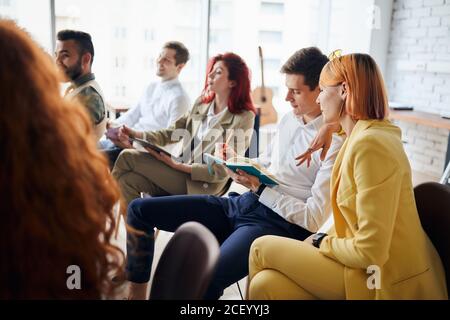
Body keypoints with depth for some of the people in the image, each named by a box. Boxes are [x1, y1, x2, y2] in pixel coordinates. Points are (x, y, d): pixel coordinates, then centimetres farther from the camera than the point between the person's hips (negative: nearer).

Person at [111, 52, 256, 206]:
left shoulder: (243, 118, -10)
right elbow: (171, 133, 10)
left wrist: (178, 165, -21)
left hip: (202, 184, -6)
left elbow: (221, 171, -13)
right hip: (182, 172, 6)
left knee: (127, 158, -12)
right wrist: (137, 134, -6)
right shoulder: (202, 104, 10)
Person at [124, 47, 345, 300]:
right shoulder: (289, 119, 13)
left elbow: (314, 218, -13)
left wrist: (260, 188, -15)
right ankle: (137, 292, 14)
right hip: (241, 203, 9)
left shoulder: (334, 141, -11)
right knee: (140, 209, 4)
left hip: (278, 222, -8)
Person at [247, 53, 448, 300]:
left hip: (386, 281, -8)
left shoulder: (370, 144, -23)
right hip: (366, 264, 8)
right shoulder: (361, 135, 6)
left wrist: (321, 243, -7)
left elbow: (370, 251, -24)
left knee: (262, 248, -6)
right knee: (265, 283, -5)